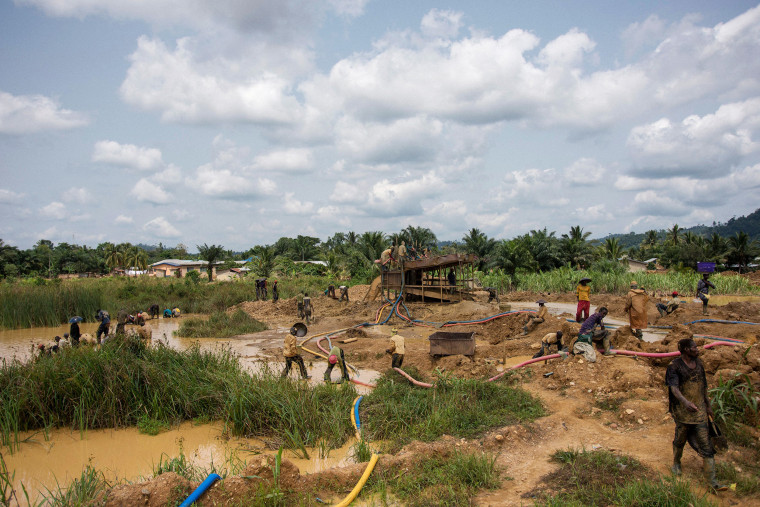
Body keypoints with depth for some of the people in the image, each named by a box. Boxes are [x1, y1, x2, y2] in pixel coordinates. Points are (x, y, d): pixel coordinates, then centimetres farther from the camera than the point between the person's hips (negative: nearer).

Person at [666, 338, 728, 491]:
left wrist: (708, 405, 21)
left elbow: (703, 386, 17)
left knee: (704, 440, -1)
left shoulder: (698, 364, 7)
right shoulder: (674, 366, -12)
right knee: (680, 438, 9)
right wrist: (685, 401, -40)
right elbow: (674, 387, -23)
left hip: (699, 408, 4)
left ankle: (712, 481, -1)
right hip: (682, 409, -4)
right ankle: (676, 463, 38)